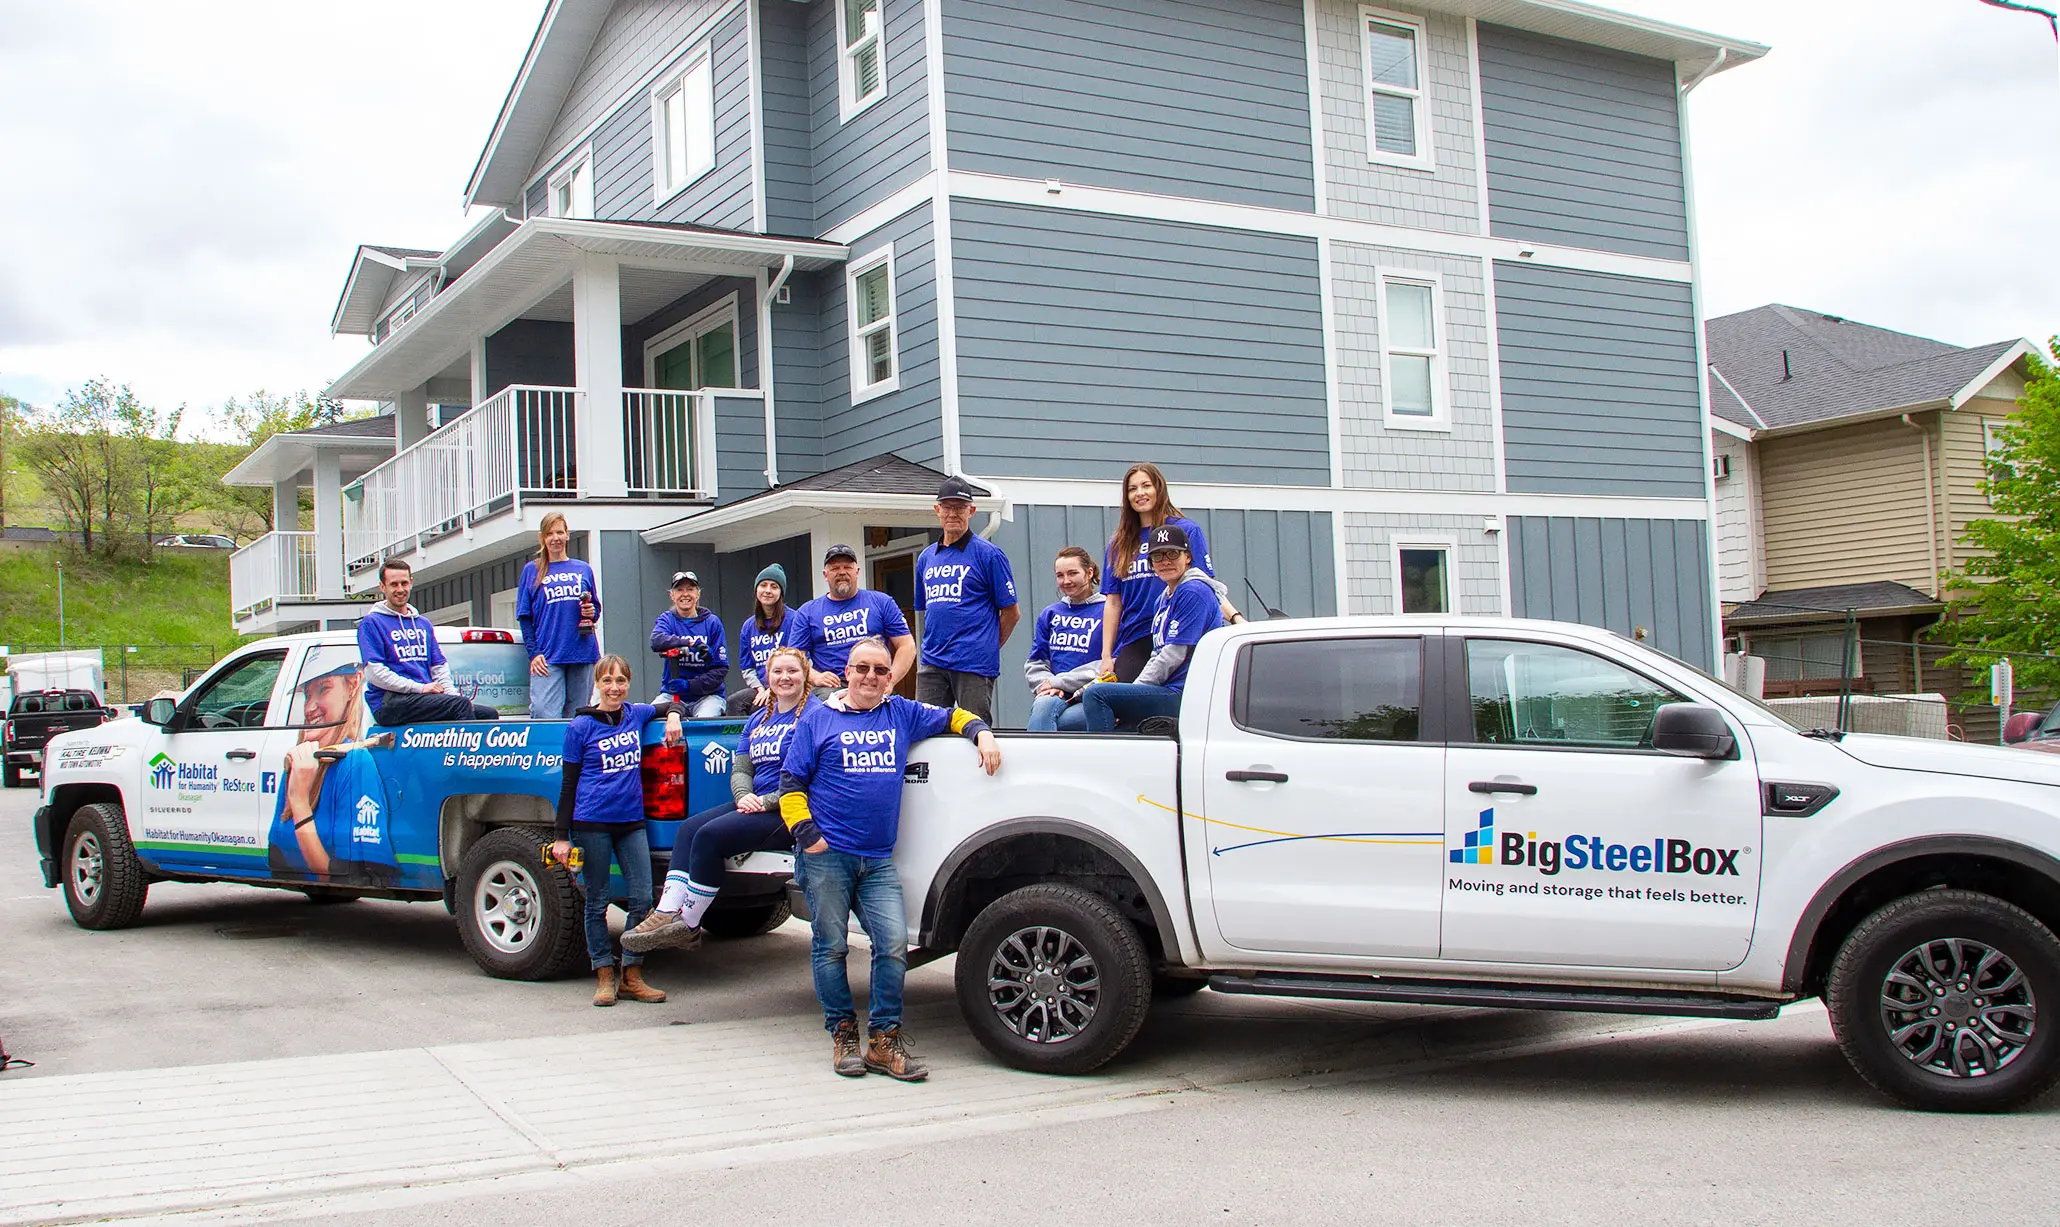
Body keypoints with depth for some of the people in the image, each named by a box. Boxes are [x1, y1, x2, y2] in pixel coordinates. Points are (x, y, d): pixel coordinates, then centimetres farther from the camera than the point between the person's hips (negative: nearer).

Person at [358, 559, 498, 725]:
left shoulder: (424, 624, 26)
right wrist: (420, 688, -14)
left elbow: (440, 667, 20)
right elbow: (375, 673, -8)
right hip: (390, 702, -7)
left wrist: (452, 694, 0)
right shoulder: (371, 623, 4)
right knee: (461, 705, -30)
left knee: (489, 714, -17)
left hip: (427, 698, 7)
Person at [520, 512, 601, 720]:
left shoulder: (583, 570, 15)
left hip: (583, 655, 3)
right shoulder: (531, 570, 9)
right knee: (546, 714, -17)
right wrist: (534, 653, -7)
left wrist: (591, 612, -2)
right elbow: (525, 617, 5)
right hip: (548, 656, -2)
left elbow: (596, 608, 23)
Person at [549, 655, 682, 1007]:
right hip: (591, 823, -3)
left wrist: (672, 717, 4)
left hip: (631, 821, 4)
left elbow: (670, 706, 29)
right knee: (597, 903, 4)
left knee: (642, 899, -1)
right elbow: (568, 785, 0)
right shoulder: (581, 726, -2)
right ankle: (604, 977, 14)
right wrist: (561, 836, -3)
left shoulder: (636, 714, 8)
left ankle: (631, 977, 11)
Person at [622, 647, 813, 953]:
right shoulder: (758, 719, 21)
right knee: (688, 829, -9)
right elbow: (740, 769, 16)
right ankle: (667, 914, -18)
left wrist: (767, 801, -17)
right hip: (753, 804, 9)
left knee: (710, 835, -23)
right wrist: (744, 796, -7)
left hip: (787, 812, -9)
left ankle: (688, 926, -13)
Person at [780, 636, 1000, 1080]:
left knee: (894, 944, -8)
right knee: (830, 947, 1)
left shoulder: (901, 713, 14)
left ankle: (884, 1039, 2)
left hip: (878, 860, 3)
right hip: (826, 856, -2)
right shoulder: (818, 719, 6)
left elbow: (954, 717, 26)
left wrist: (981, 733, 5)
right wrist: (806, 834, -8)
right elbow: (791, 784, 4)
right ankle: (843, 1035, 14)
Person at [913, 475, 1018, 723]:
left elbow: (1011, 612, -1)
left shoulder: (989, 554, -2)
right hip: (931, 663, 6)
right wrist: (934, 645, 16)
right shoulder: (926, 557, 16)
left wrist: (988, 647, 3)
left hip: (974, 665, -6)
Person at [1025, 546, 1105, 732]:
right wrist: (1047, 684, -7)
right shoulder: (1049, 614, 22)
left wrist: (1059, 681, -9)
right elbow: (1034, 663, 17)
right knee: (1043, 705, -34)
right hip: (1055, 696, 3)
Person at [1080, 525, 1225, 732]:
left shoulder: (1194, 592, -9)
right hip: (1170, 694, 10)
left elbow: (1176, 654, -15)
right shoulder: (1162, 600, 21)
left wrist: (1134, 689, -10)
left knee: (1096, 695, -21)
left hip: (1185, 695, -10)